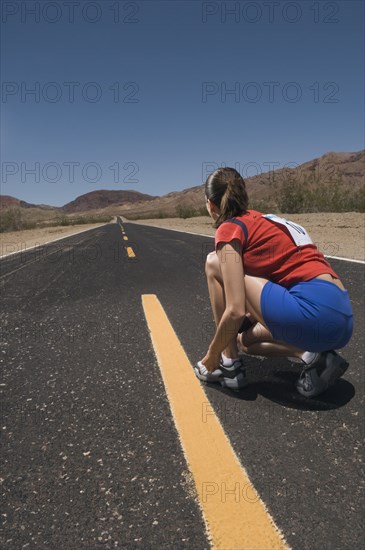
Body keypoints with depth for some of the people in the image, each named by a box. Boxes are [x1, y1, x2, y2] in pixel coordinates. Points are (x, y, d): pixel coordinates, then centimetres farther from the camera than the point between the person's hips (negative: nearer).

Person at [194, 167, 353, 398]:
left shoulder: (230, 228, -2)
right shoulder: (262, 220, 22)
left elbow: (235, 311, -10)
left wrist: (211, 355, 5)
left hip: (313, 311, -9)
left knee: (214, 263, 2)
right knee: (244, 339, 29)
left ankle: (229, 364, 6)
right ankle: (312, 357, 7)